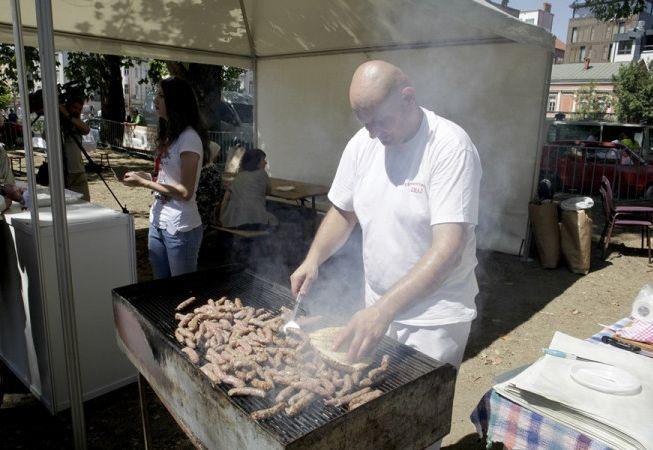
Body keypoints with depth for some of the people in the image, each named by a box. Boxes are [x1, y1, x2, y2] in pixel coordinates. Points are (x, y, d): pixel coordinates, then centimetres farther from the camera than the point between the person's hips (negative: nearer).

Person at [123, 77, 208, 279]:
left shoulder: (189, 138, -15)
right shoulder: (169, 134, 13)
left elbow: (185, 192, -20)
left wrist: (144, 183, -16)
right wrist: (143, 176, 0)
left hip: (180, 228, -8)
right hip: (158, 222, 9)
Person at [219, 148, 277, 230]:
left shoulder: (238, 177, 19)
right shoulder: (262, 173, 8)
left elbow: (225, 199, 12)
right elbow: (268, 192, 22)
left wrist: (221, 220, 15)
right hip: (255, 221, -5)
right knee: (273, 220, 26)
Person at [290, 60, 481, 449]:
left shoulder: (451, 147, -21)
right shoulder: (362, 143, -2)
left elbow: (448, 248, -28)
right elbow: (344, 212, 9)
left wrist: (384, 308, -36)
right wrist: (313, 259, -7)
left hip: (435, 314, -5)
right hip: (378, 306, 5)